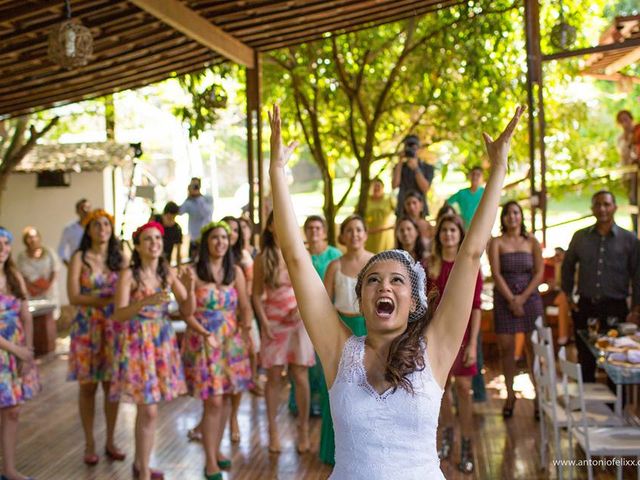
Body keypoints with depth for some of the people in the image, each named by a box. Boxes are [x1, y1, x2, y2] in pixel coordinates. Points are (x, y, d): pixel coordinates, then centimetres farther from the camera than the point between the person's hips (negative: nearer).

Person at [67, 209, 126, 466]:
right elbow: (74, 297, -10)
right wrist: (108, 297, -15)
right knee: (87, 385, 3)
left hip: (114, 328, 3)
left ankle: (110, 441, 18)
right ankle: (89, 443, 14)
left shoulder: (119, 258, 7)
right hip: (87, 327, -2)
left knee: (112, 384, 6)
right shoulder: (80, 258, -2)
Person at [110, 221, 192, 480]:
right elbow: (118, 315, -18)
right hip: (137, 342, -5)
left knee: (146, 407, 11)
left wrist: (189, 288, -13)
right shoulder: (129, 275, -10)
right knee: (148, 410, -7)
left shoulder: (168, 273, 5)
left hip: (162, 341, 5)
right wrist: (146, 301, -32)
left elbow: (188, 311, 4)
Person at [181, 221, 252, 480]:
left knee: (226, 398, 11)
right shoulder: (194, 272, -8)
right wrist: (205, 333, -21)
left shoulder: (235, 271, 4)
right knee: (213, 402, -5)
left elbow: (245, 306, 5)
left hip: (230, 341, 4)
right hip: (203, 342, -4)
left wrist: (246, 324, -13)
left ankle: (216, 449, 29)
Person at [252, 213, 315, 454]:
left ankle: (303, 429, 14)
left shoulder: (302, 255, 3)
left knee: (300, 377, 2)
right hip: (273, 322, 0)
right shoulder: (262, 258, 0)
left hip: (299, 321, 1)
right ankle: (272, 429, 16)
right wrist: (264, 323, -8)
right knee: (274, 377, 5)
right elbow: (257, 294, 1)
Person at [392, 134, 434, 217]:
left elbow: (425, 188, -5)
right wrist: (400, 162, -4)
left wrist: (415, 168, -10)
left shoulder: (428, 168, 8)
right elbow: (394, 185, -3)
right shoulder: (400, 167, 13)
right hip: (402, 211, 1)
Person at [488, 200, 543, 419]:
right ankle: (510, 395, 10)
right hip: (504, 298, 0)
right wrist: (511, 299, -11)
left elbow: (539, 272, 2)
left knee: (534, 347, -2)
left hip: (529, 297, 0)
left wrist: (523, 297, -8)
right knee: (506, 348, 0)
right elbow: (496, 273, -4)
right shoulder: (496, 243, 4)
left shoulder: (532, 242, 7)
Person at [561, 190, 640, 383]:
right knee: (585, 360, 9)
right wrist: (568, 296, 10)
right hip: (585, 307, 2)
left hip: (615, 309, -2)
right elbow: (568, 266, 16)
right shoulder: (580, 237, 6)